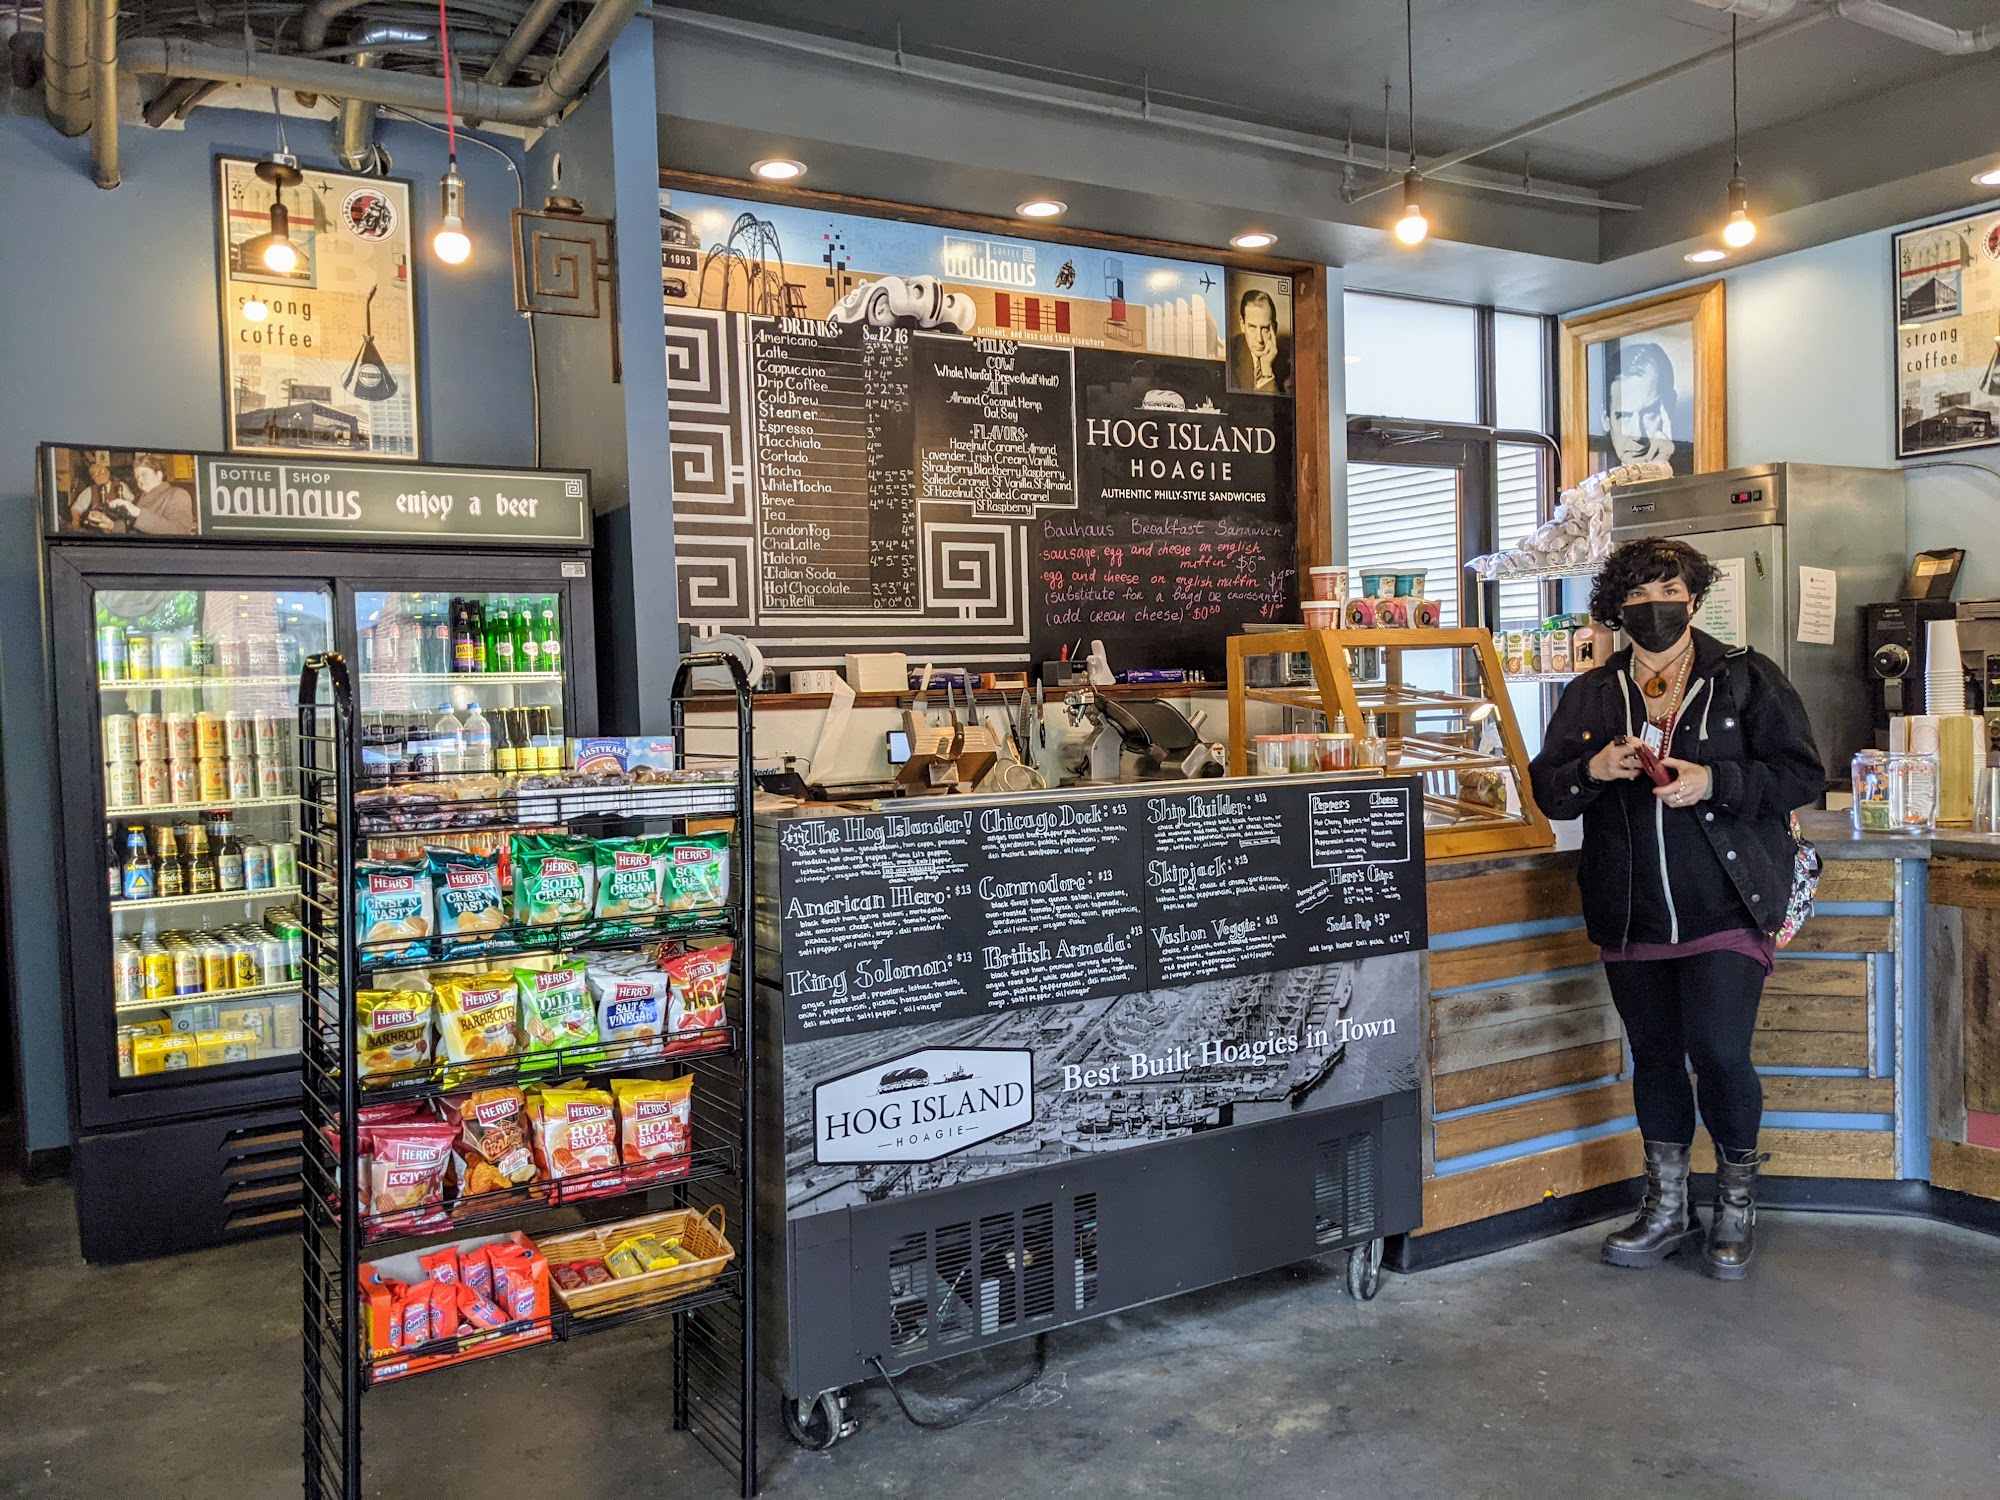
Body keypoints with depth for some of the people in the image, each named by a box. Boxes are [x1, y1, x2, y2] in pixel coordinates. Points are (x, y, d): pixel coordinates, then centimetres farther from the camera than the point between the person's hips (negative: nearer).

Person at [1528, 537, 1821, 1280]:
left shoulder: (1747, 677, 1)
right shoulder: (1590, 694, 9)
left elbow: (1802, 775, -3)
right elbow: (1545, 790, 8)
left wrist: (1713, 782, -17)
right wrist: (1592, 770, -12)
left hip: (1726, 906, -3)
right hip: (1631, 913, 4)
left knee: (1718, 1050, -10)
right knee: (1654, 1055, 12)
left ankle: (1737, 1204, 16)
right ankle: (1667, 1209, 28)